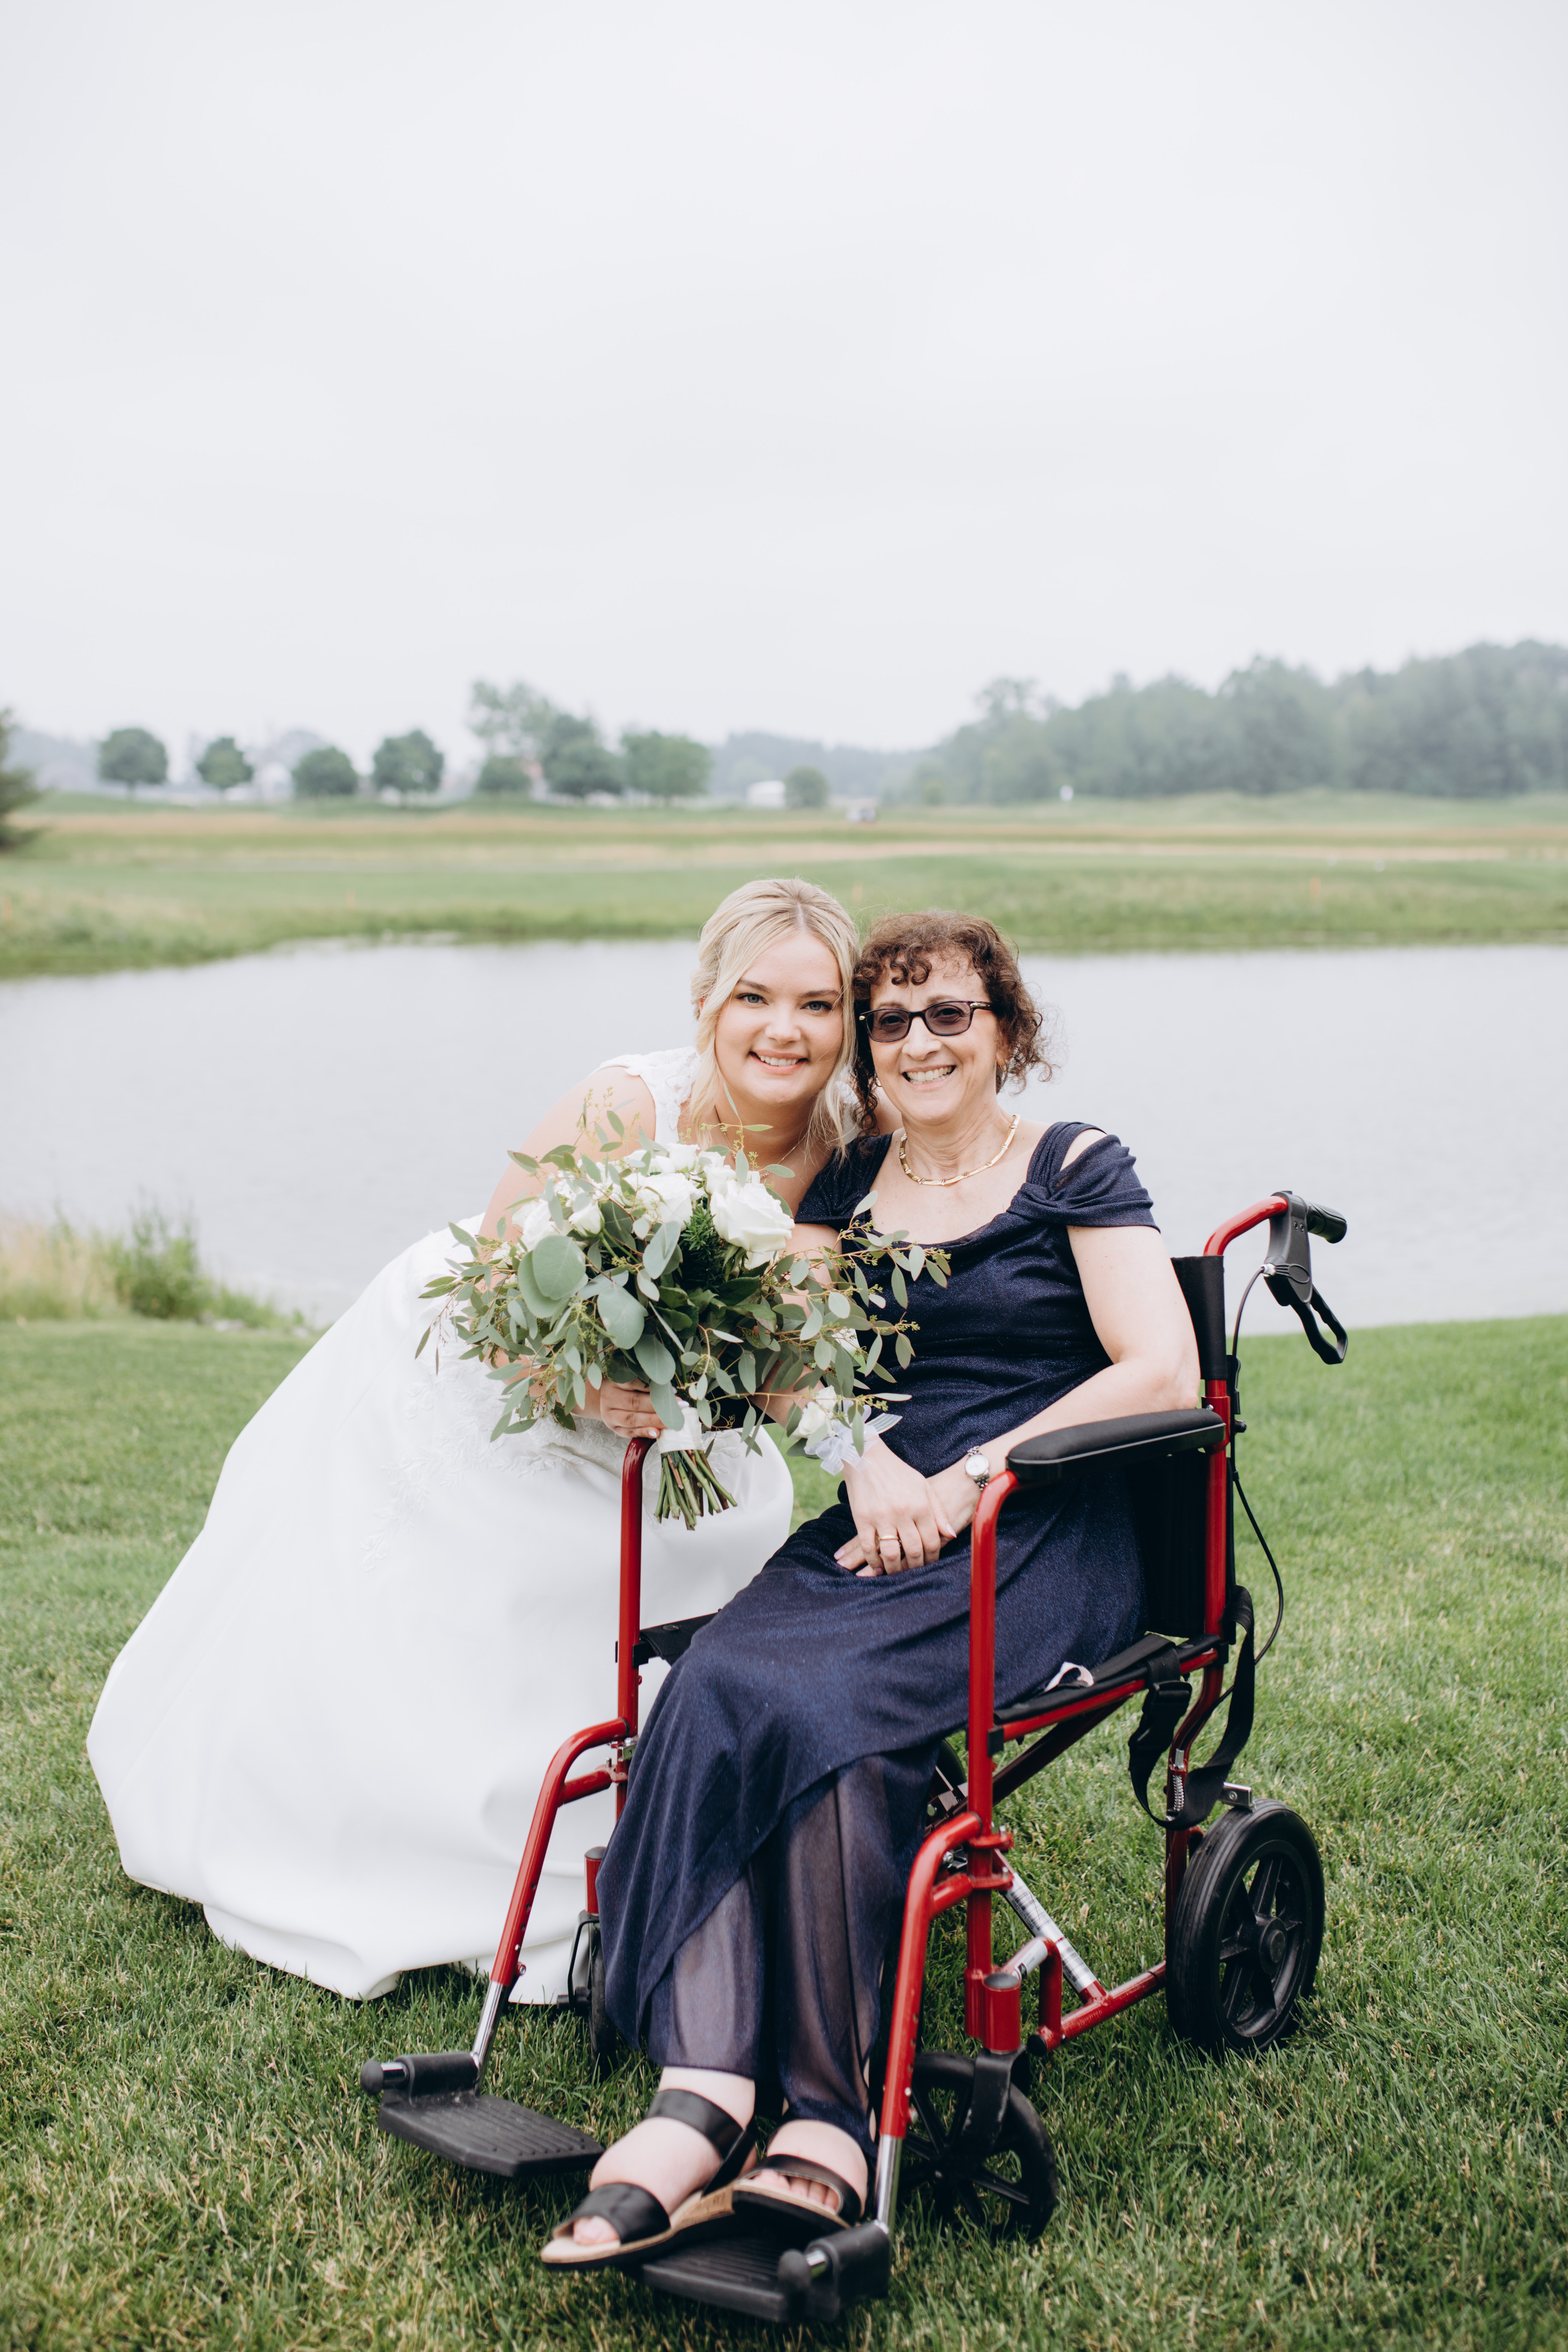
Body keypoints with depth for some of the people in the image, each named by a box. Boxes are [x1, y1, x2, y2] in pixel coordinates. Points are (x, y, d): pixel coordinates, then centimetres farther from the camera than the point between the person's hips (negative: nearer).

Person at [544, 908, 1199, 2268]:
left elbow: (1162, 1375, -5)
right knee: (716, 1691, -28)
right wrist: (871, 1465, -11)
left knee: (824, 1711, -32)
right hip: (877, 1527, 4)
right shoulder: (846, 1187, 20)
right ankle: (703, 2099, -37)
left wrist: (967, 1482, -12)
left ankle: (830, 2124, -29)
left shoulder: (1077, 1170, 5)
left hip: (1042, 1543, -4)